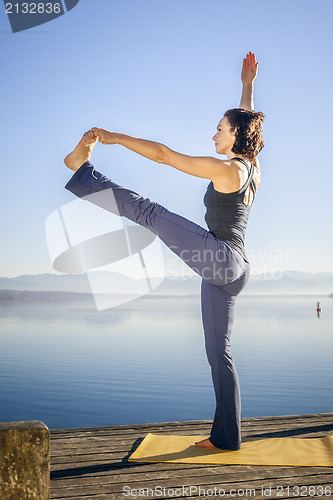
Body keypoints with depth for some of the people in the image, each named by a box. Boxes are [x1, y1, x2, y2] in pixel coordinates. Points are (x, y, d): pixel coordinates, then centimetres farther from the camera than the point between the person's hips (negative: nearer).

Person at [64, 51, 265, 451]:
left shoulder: (225, 169, -10)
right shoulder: (252, 167, 16)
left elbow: (163, 155, -10)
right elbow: (246, 121, 35)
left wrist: (114, 137, -3)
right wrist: (247, 85, 42)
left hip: (222, 257, -9)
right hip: (228, 273, 9)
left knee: (150, 212, -9)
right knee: (219, 354, 11)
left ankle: (83, 170, 4)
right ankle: (226, 437, 18)